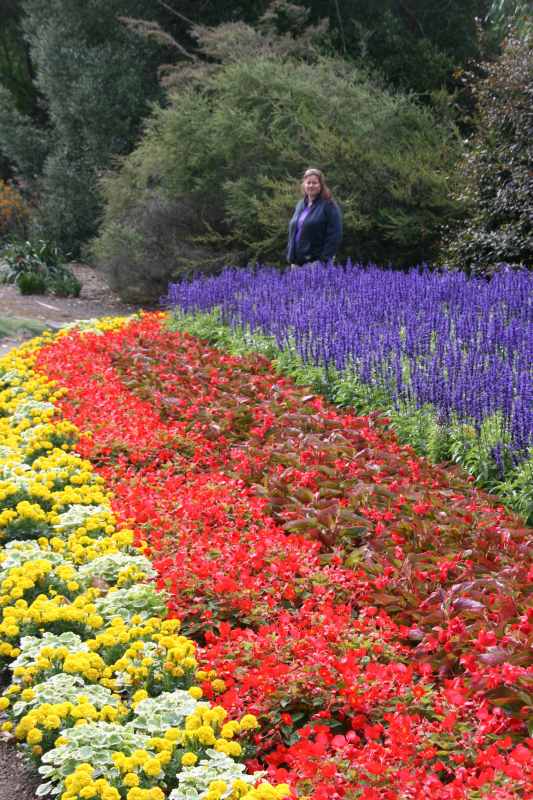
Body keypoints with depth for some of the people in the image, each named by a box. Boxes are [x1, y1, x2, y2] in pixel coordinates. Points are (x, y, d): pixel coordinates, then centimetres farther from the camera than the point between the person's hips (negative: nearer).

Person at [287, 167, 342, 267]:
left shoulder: (329, 206, -4)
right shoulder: (300, 205, 17)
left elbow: (334, 236, -11)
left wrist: (324, 259, -17)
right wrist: (290, 257, 14)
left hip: (317, 262, -7)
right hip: (297, 262, 7)